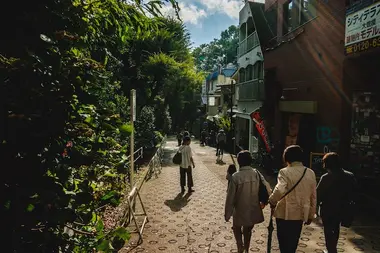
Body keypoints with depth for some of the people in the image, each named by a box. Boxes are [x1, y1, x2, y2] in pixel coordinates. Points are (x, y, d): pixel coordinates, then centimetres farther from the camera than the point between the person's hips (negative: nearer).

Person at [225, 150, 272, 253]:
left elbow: (230, 197, -15)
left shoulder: (236, 176, -20)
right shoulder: (257, 174, -11)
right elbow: (267, 189, -7)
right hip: (253, 210, 3)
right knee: (248, 230, 26)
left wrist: (227, 213, -4)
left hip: (240, 210, -3)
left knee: (237, 228, 25)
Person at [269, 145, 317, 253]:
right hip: (301, 214, 5)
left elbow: (279, 191, -32)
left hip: (285, 214, -5)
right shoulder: (311, 173, 2)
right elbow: (313, 197, 8)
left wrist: (272, 201, -13)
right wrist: (311, 215, 18)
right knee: (293, 244, 20)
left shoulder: (285, 172, -16)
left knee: (284, 244, 10)